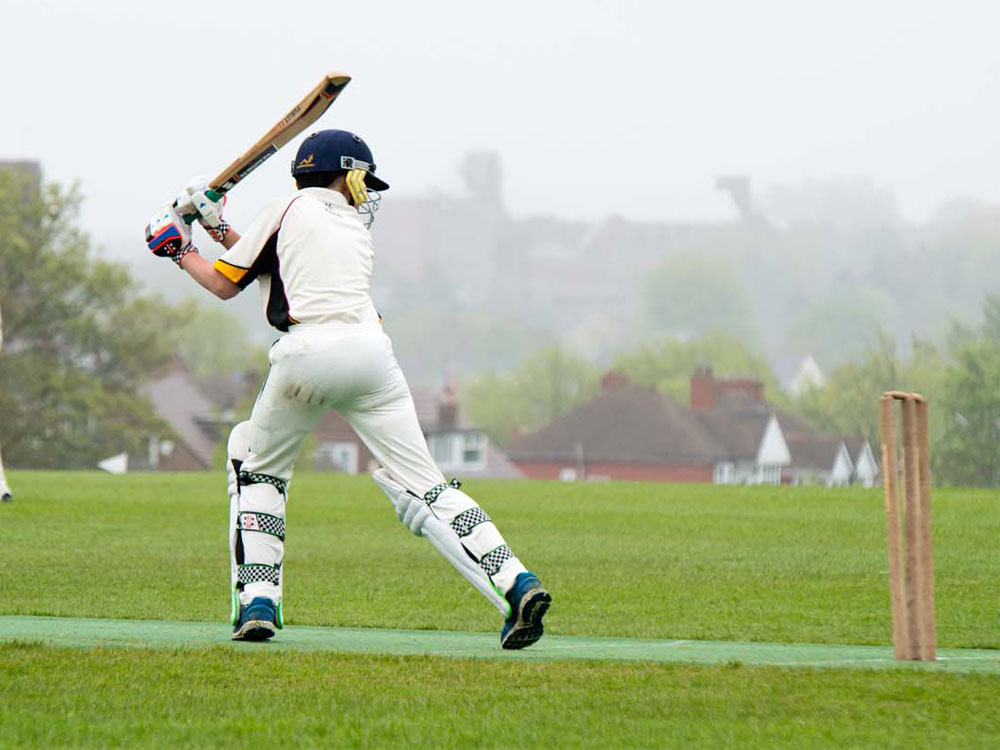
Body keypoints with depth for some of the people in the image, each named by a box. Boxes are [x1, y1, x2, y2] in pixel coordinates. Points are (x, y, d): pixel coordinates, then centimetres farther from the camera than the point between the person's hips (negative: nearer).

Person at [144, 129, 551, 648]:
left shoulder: (288, 210, 16)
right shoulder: (357, 232, 29)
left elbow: (225, 284, 19)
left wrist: (180, 251, 35)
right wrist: (217, 227, 38)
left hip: (308, 351, -3)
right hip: (371, 350, 3)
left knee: (258, 468, 18)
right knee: (422, 485, 2)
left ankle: (257, 602, 5)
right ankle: (515, 582, -13)